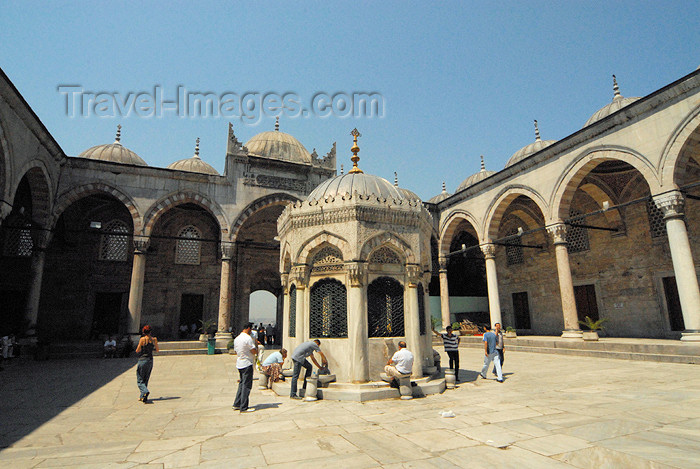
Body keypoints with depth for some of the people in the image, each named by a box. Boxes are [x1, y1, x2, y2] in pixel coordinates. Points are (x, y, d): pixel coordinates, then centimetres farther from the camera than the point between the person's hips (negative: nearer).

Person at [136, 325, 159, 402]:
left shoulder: (142, 339, -11)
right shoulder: (154, 339, 0)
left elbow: (137, 351, -6)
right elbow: (157, 350, 9)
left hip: (142, 360, -5)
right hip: (150, 360, 5)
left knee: (140, 380, 2)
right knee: (145, 380, 18)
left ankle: (145, 392, -23)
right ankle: (142, 396, 23)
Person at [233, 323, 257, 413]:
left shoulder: (236, 339, 10)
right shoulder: (248, 338, -17)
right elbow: (254, 351, -15)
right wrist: (256, 348, 3)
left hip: (239, 364, 9)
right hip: (247, 364, -9)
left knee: (242, 384, 18)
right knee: (246, 385, -2)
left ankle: (236, 404, 21)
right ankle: (244, 408, 1)